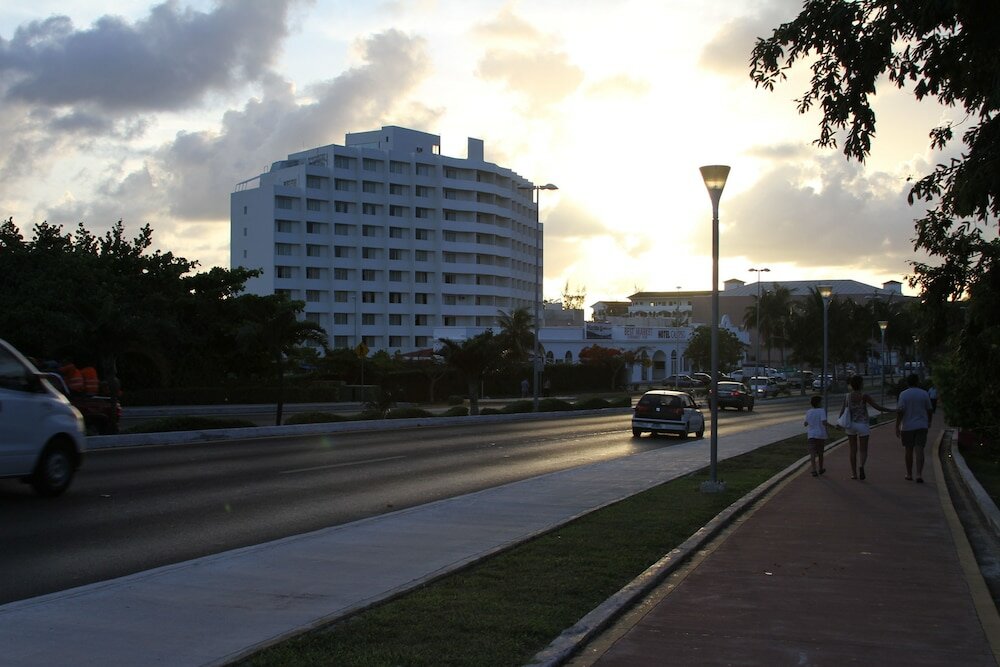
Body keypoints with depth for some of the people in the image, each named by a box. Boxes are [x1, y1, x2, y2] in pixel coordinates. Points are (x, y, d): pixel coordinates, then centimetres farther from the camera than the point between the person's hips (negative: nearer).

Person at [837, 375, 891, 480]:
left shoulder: (847, 396, -2)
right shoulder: (864, 396, -13)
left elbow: (842, 411, 0)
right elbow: (878, 407, -13)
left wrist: (839, 422, 16)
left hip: (850, 425, 3)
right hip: (862, 425, -3)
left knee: (853, 450, 13)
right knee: (863, 451, 3)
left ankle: (854, 473, 13)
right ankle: (861, 466, -25)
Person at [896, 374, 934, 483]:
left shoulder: (903, 394, -8)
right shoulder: (924, 394, 0)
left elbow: (900, 411, -14)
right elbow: (930, 410, 8)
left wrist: (897, 426, -10)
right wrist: (929, 421, 26)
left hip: (907, 426, -1)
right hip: (921, 426, 1)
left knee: (908, 450, 12)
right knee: (919, 450, -4)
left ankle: (909, 474, 22)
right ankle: (919, 475, -15)